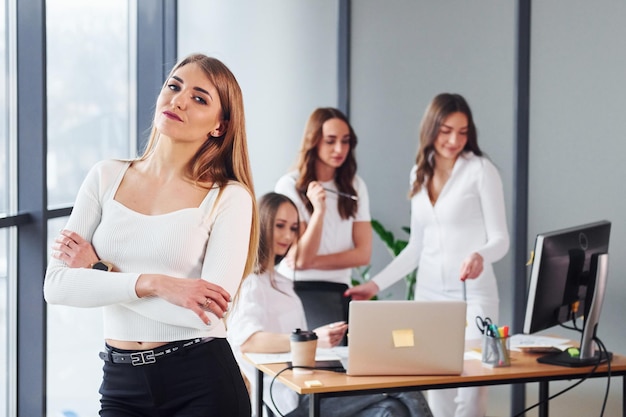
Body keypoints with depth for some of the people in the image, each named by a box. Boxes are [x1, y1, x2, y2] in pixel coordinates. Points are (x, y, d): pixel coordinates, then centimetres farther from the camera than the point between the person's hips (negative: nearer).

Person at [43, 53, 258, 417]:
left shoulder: (229, 197, -6)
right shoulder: (107, 177, 3)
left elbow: (207, 310, -18)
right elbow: (57, 285, -5)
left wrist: (101, 272, -11)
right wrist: (152, 283, -19)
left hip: (203, 380, -3)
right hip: (122, 384, 3)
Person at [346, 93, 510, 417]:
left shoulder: (481, 171, -6)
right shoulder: (419, 175, 11)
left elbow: (500, 239, -9)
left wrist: (480, 256, -31)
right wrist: (376, 284, 13)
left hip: (472, 295, -5)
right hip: (428, 294, 5)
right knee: (436, 391, 3)